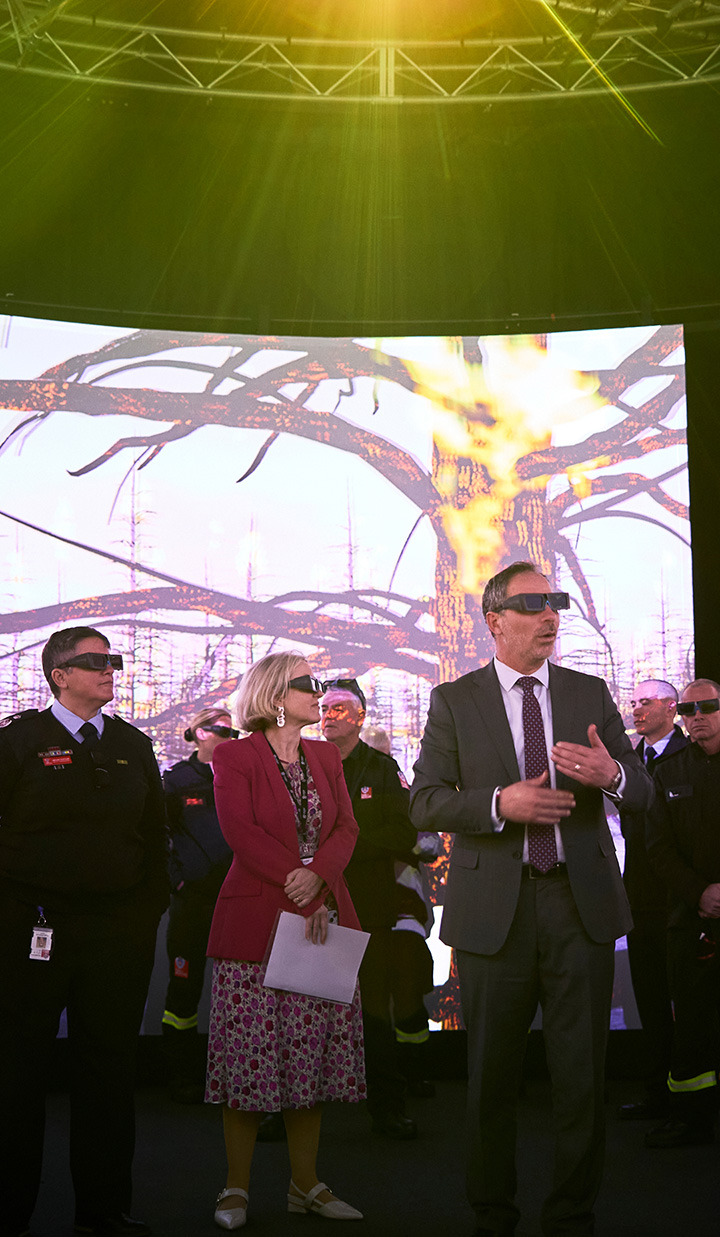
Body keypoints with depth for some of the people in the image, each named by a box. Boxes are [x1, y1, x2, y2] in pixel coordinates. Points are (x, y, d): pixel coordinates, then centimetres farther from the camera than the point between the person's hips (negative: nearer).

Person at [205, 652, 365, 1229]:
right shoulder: (234, 756, -1)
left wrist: (317, 875, -14)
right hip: (256, 921, -5)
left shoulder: (325, 757, 15)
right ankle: (237, 1188, 8)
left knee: (312, 1054, 6)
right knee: (250, 1054, -3)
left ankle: (306, 1184, 15)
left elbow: (346, 828, 6)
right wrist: (302, 895, -16)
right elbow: (242, 833, -11)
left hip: (325, 919, 5)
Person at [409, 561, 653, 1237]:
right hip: (493, 909, -1)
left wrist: (612, 773, -17)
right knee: (491, 1074, 9)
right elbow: (424, 802, -3)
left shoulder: (590, 693, 10)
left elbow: (642, 792, 7)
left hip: (581, 904, 2)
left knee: (583, 1072, 6)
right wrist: (500, 803, -19)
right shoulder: (454, 701, 4)